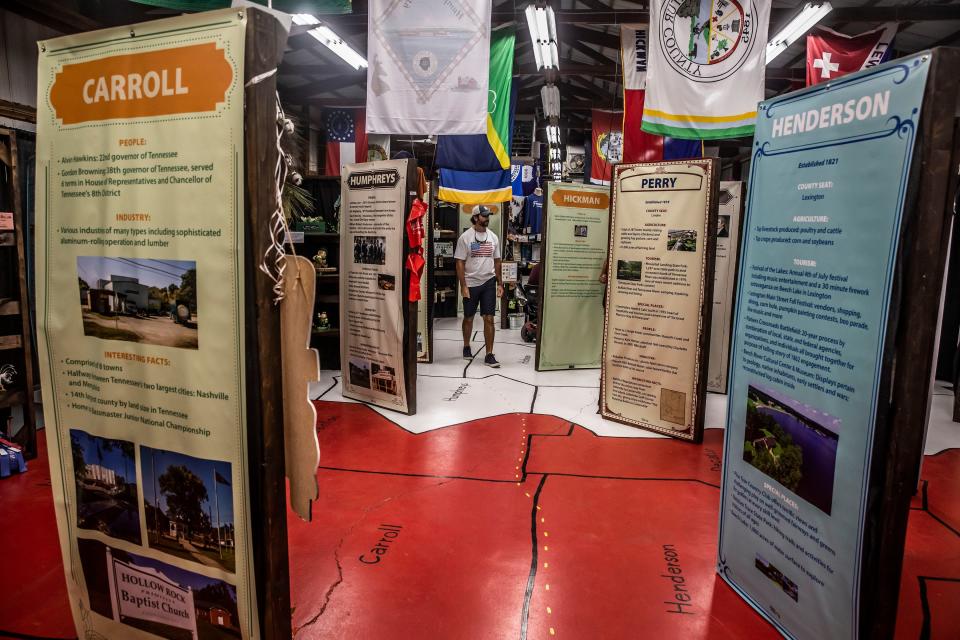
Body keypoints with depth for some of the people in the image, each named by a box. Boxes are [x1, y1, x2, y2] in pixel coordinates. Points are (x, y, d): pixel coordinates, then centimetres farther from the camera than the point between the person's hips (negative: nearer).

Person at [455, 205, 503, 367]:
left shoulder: (493, 237, 7)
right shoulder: (465, 237, -6)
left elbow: (497, 261, 13)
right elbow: (460, 263, -7)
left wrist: (500, 283, 8)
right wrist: (463, 286, -13)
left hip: (488, 282, 2)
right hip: (471, 284, -2)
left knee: (489, 319, -2)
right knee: (468, 318, 12)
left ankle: (489, 355, 1)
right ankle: (466, 347, 33)